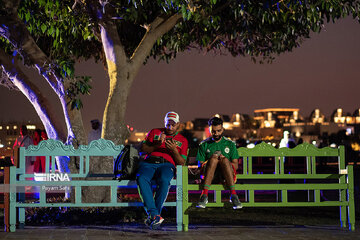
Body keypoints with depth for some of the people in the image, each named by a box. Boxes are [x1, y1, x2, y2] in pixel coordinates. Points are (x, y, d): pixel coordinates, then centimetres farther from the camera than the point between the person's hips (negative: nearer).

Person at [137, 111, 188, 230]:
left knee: (164, 180, -38)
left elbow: (181, 162, 13)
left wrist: (174, 150, -6)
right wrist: (156, 145, -2)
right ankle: (154, 214, -39)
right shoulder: (154, 132, 26)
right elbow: (143, 148, 15)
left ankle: (152, 215, -31)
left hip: (166, 164, -1)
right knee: (142, 179, -35)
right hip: (148, 162, 1)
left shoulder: (182, 140, 23)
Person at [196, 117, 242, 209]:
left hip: (225, 176, 0)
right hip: (210, 175, 0)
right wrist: (211, 159, -14)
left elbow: (236, 166, 8)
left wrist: (223, 159, -12)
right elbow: (200, 166, 7)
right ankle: (204, 195, -41)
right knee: (214, 159, -31)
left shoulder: (230, 144, 14)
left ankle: (233, 195, -39)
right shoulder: (204, 144, 13)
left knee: (225, 160, -31)